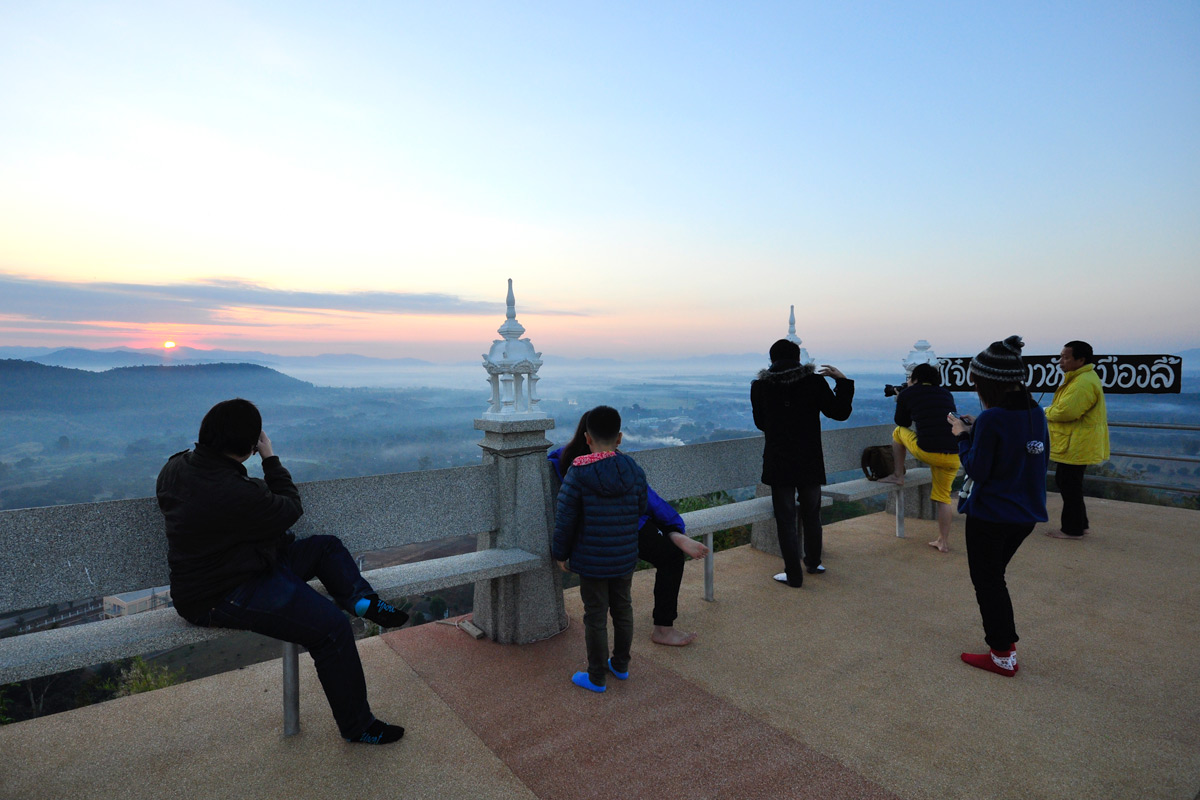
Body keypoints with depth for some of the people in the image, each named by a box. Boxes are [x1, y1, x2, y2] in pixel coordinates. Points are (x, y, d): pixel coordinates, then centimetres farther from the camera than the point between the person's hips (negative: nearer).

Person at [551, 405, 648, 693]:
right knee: (622, 609, 20)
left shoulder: (578, 473, -19)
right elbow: (641, 509, 4)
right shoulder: (634, 471, -8)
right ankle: (621, 665, 38)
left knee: (596, 617, 9)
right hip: (625, 558, 4)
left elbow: (565, 518, -14)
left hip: (591, 561, -4)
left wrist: (560, 552, 1)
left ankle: (597, 677, 24)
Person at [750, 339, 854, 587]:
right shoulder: (814, 381, -8)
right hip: (810, 461, 1)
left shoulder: (760, 386, -5)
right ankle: (813, 562, 36)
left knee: (785, 519, 6)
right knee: (811, 515, 20)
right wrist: (843, 381, 7)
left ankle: (794, 574, 10)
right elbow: (840, 412, -3)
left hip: (778, 462, -1)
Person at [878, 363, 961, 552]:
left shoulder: (907, 394, 6)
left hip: (927, 452, -5)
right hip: (953, 455, 5)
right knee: (943, 496, 18)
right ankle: (943, 542, 20)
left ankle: (898, 476, 29)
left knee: (898, 432, 24)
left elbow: (902, 422, 19)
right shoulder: (947, 394, 18)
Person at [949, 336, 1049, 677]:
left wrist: (963, 436, -5)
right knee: (994, 576, 23)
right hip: (1026, 514, 8)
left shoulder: (991, 419, -22)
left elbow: (977, 470, -19)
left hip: (990, 515, -8)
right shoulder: (1036, 413, 2)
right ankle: (1006, 640, 33)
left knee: (987, 582, 8)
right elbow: (1041, 459, 13)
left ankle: (1003, 656, 17)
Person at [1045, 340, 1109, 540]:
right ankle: (1080, 525, 29)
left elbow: (1066, 411, -27)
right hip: (1072, 445, 11)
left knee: (1070, 487, -2)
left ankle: (1073, 529, 7)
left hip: (1075, 447, -11)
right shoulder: (1078, 379, 16)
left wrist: (1046, 412, -8)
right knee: (1065, 484, 18)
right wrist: (1051, 412, 2)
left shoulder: (1084, 383, -21)